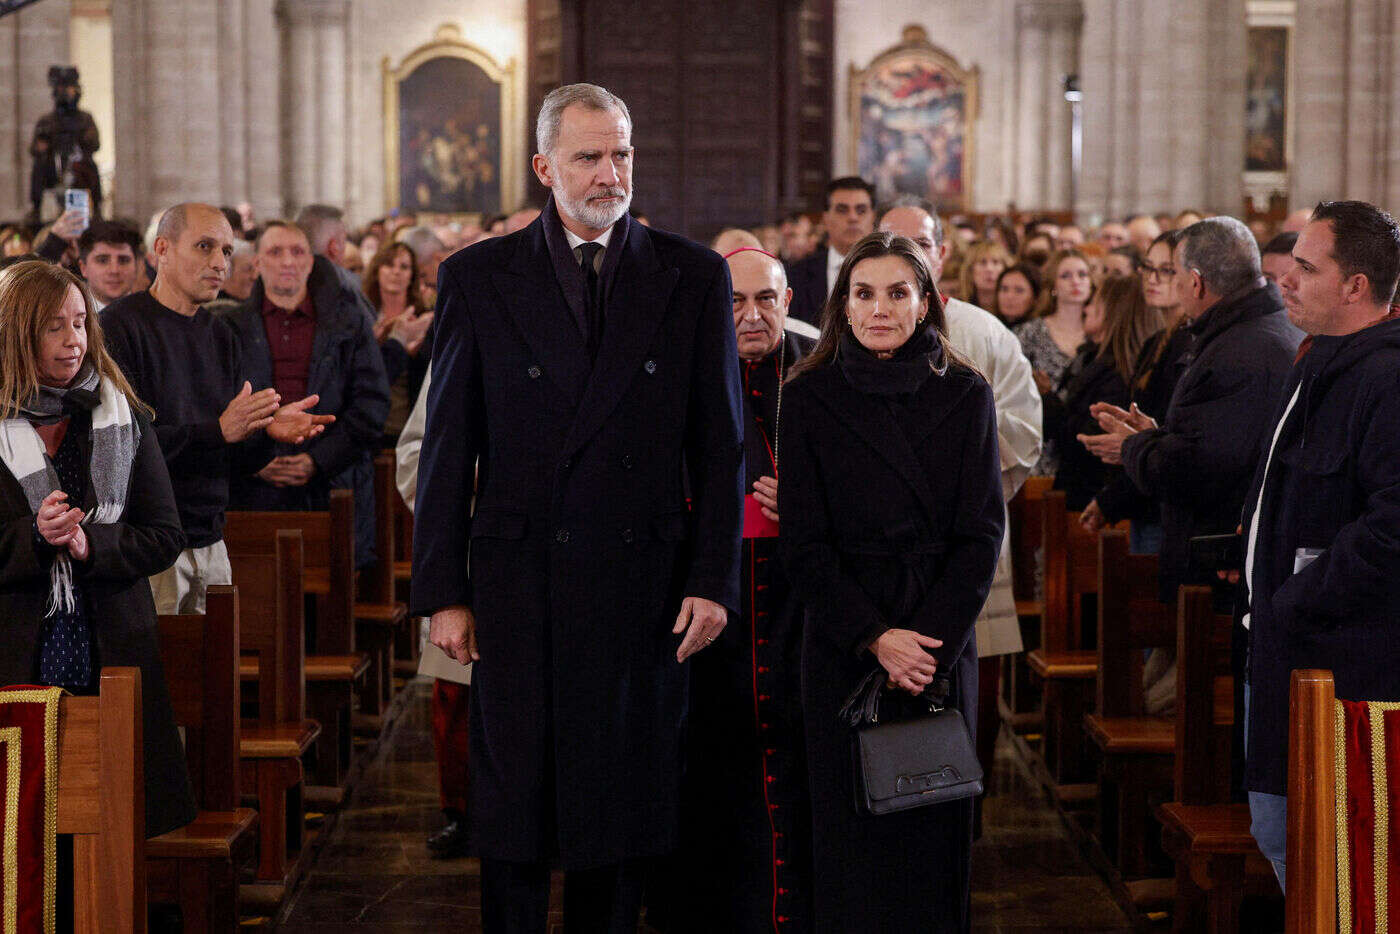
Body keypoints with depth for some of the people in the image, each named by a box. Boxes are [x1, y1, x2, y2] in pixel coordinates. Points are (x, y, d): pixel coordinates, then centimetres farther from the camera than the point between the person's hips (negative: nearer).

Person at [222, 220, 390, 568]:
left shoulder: (350, 324, 10)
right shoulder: (232, 329, 12)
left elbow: (372, 402, 3)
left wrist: (319, 460, -7)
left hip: (332, 486, 0)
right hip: (254, 494, 0)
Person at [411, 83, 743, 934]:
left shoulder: (694, 277, 4)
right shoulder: (479, 278, 2)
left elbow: (721, 443, 5)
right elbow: (447, 445, 3)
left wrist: (714, 579, -2)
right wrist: (442, 591, -1)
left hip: (643, 581, 1)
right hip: (518, 582, 0)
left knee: (626, 795, 8)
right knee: (514, 794, 5)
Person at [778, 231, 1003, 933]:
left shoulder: (965, 396, 4)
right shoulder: (809, 400, 1)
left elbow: (981, 533, 0)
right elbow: (804, 544, -2)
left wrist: (934, 641, -12)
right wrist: (875, 637, -13)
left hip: (942, 644, 1)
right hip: (842, 648, -1)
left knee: (935, 827, 3)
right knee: (849, 829, 1)